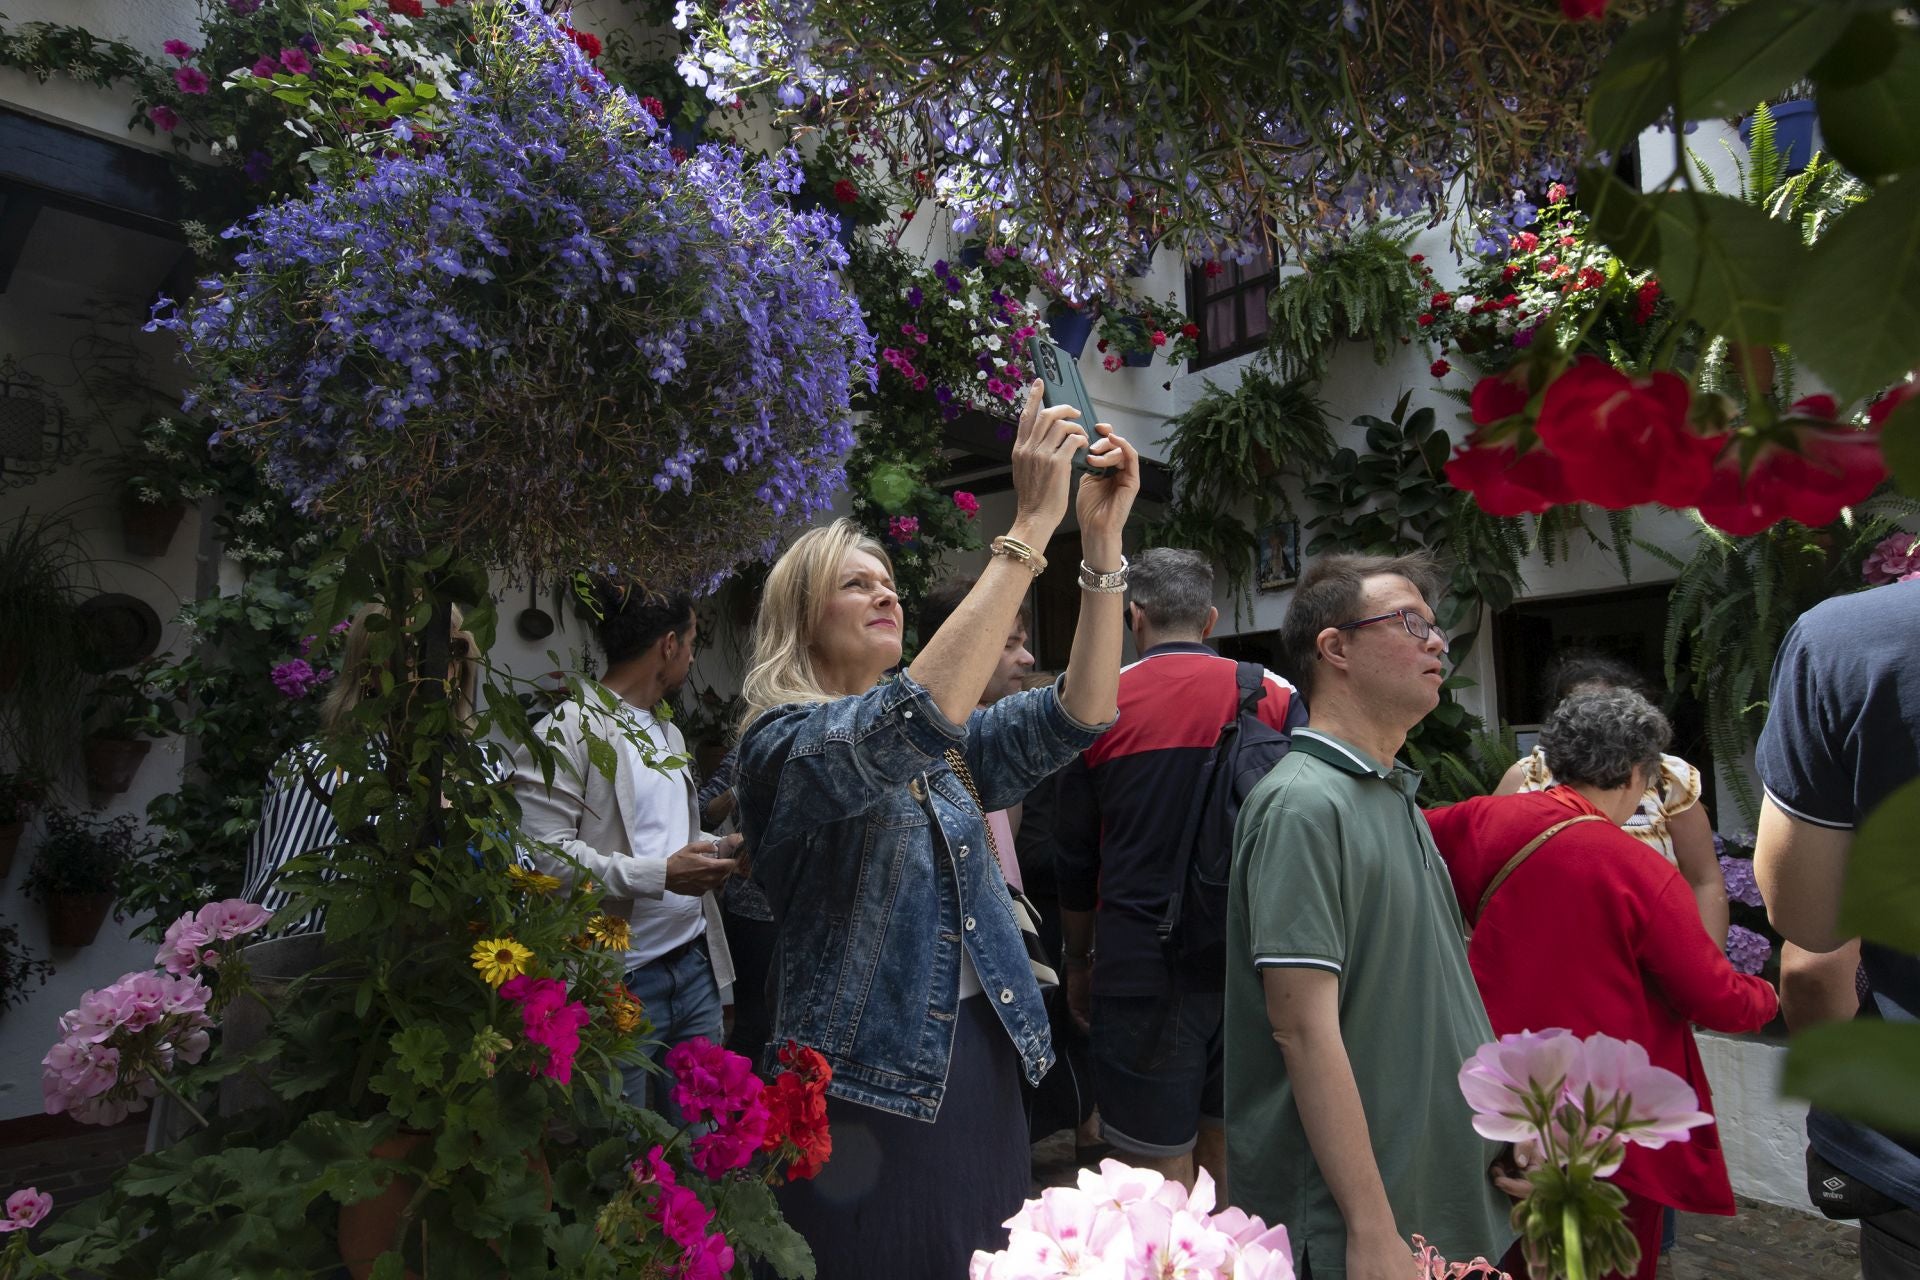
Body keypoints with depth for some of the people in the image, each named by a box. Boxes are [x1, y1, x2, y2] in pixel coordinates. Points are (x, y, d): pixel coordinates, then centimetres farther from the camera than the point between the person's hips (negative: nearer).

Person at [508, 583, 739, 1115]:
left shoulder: (668, 733, 17)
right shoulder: (567, 732, -12)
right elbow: (544, 856, -21)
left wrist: (721, 847, 8)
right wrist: (662, 875, -22)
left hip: (695, 966, 8)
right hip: (621, 982, -8)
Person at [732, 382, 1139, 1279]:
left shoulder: (944, 749, 10)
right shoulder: (784, 743, -12)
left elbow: (1075, 716, -4)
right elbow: (914, 717, -32)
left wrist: (1101, 541, -15)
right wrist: (1032, 524, -31)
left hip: (985, 1072, 6)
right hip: (870, 1093, -6)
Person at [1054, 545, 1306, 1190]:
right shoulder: (1276, 697, -1)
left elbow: (1075, 857, 3)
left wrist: (1079, 962, 17)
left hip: (1140, 967, -2)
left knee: (1160, 1173, 8)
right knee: (1230, 1156, 19)